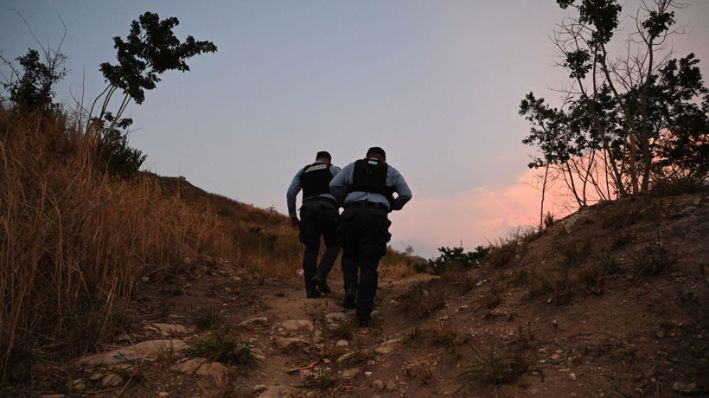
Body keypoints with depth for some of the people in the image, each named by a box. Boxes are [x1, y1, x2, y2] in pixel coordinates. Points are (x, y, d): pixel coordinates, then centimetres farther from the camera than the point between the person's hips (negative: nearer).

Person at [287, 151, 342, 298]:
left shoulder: (303, 171, 26)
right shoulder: (333, 169, 18)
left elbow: (290, 193, 13)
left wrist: (292, 215, 17)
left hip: (307, 208, 3)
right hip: (327, 208, -3)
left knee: (311, 248, 6)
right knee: (333, 245, 9)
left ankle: (311, 289, -1)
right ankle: (321, 276, -13)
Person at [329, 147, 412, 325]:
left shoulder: (352, 167, 22)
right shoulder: (391, 171, 22)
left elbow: (334, 186, 8)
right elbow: (406, 194, 14)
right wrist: (391, 206, 30)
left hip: (351, 215, 1)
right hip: (377, 217, -1)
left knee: (349, 255, 22)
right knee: (369, 265, 2)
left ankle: (350, 288, -2)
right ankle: (363, 313, -6)